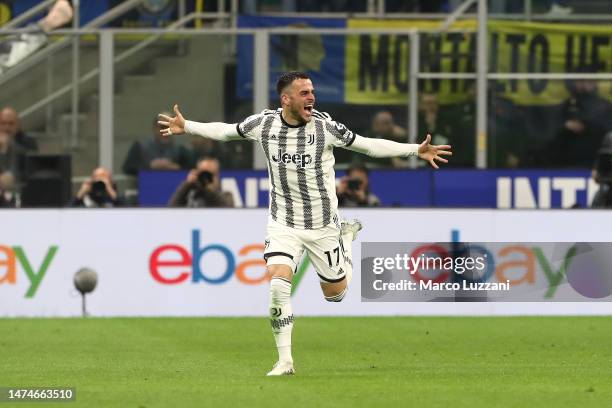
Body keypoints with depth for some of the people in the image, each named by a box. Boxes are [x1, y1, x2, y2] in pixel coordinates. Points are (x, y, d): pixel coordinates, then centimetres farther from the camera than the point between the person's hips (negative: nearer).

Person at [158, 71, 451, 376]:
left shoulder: (325, 126, -14)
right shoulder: (263, 124, -9)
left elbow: (368, 145, -6)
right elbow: (225, 131, 9)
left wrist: (416, 150, -11)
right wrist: (186, 127, 4)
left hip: (323, 225, 0)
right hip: (283, 223, 0)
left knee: (335, 293, 12)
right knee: (278, 287, -21)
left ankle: (347, 236, 42)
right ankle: (285, 361, -10)